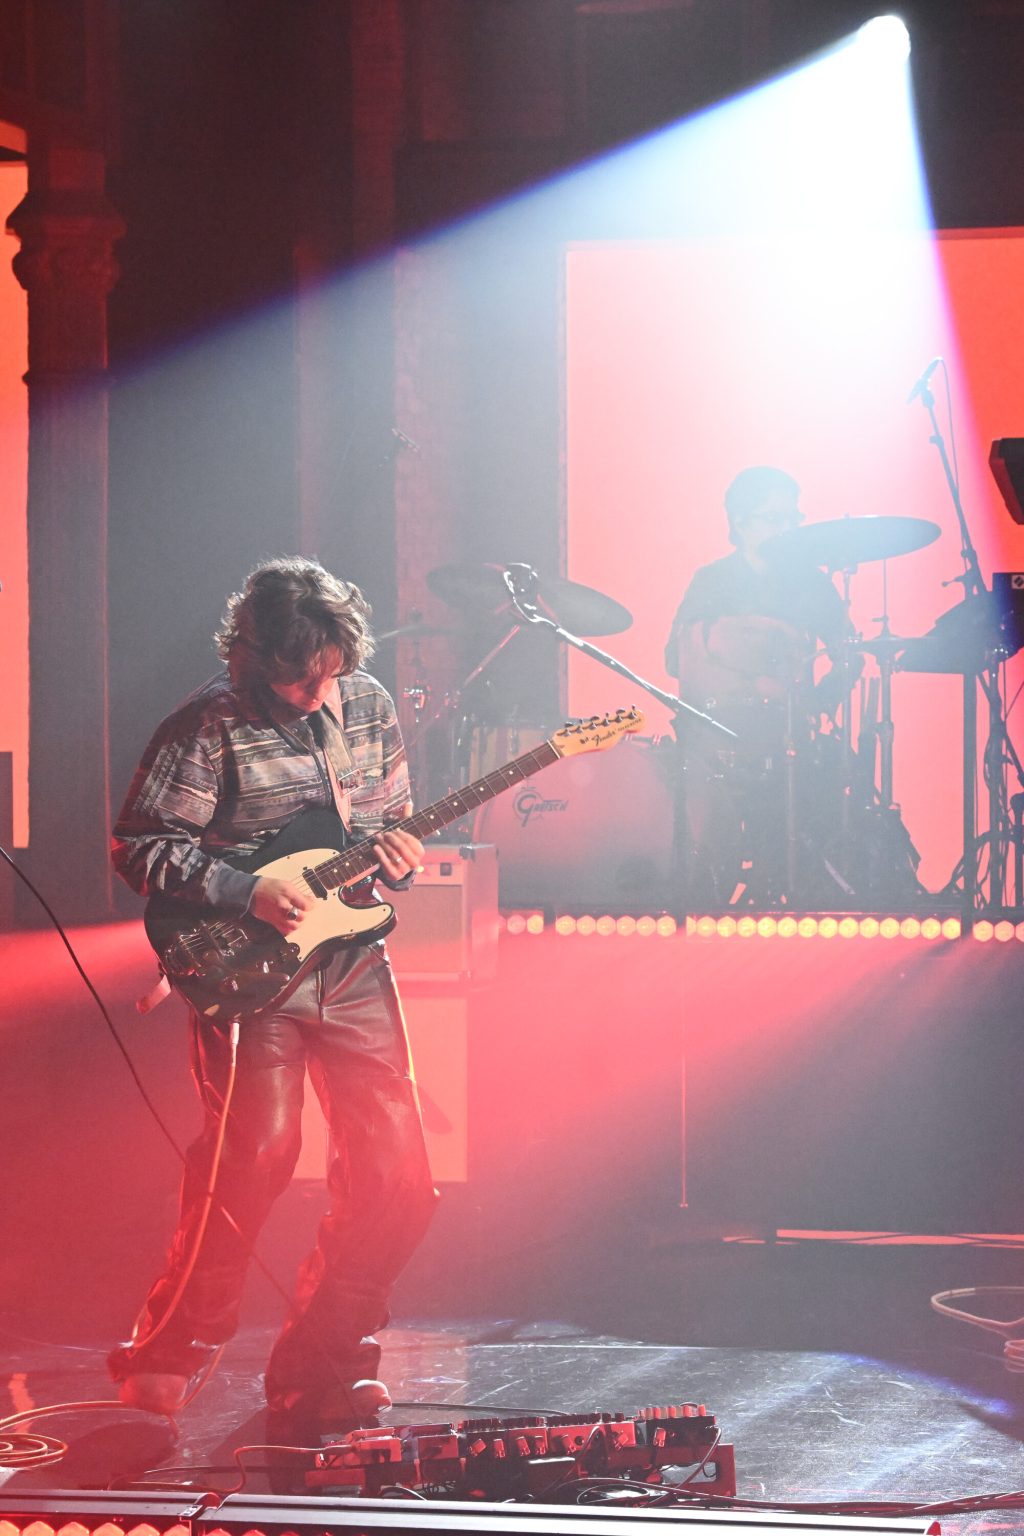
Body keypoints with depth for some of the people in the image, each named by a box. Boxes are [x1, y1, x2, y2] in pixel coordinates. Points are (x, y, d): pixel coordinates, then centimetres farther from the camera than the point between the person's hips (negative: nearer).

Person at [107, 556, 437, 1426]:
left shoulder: (369, 706, 8)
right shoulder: (211, 726, -9)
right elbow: (140, 846, -8)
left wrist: (396, 854, -3)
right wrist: (245, 894, -17)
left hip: (352, 968, 6)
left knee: (397, 1180, 0)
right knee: (255, 1157, -17)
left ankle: (318, 1368, 13)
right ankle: (165, 1365, -2)